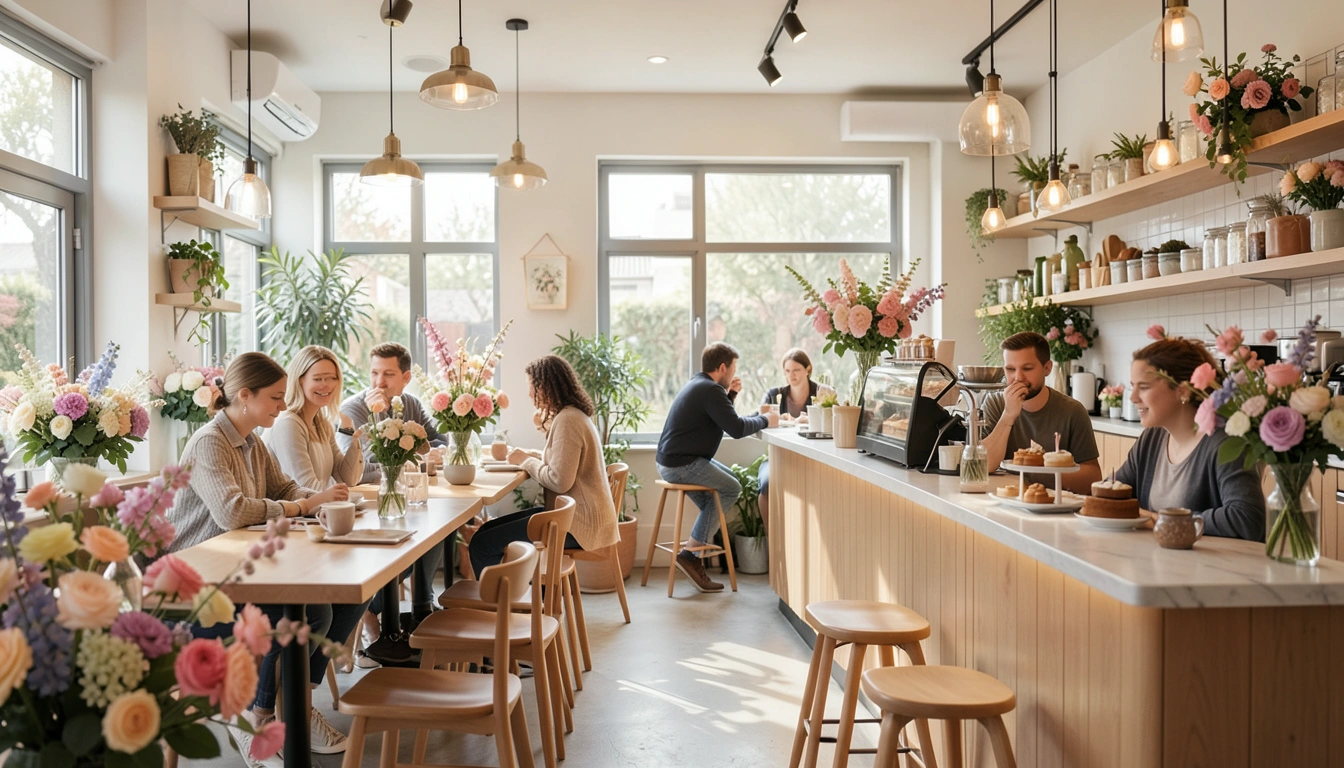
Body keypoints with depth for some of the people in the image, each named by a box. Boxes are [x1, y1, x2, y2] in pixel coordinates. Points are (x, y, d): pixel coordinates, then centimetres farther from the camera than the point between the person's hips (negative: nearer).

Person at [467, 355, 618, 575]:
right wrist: (526, 455, 11)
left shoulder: (567, 420, -17)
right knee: (488, 529, 12)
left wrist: (526, 461, -8)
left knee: (482, 545, -11)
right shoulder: (572, 415, 15)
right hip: (572, 513, 10)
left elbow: (559, 481, -23)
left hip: (577, 524, -10)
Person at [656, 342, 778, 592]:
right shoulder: (711, 390, -16)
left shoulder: (698, 384, 17)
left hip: (670, 460, 11)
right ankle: (689, 554, -5)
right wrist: (765, 420, -4)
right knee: (732, 488, -6)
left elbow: (722, 419, 25)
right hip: (681, 465, -11)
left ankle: (695, 550, 15)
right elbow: (736, 428, -20)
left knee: (729, 477, 20)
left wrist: (730, 393, 13)